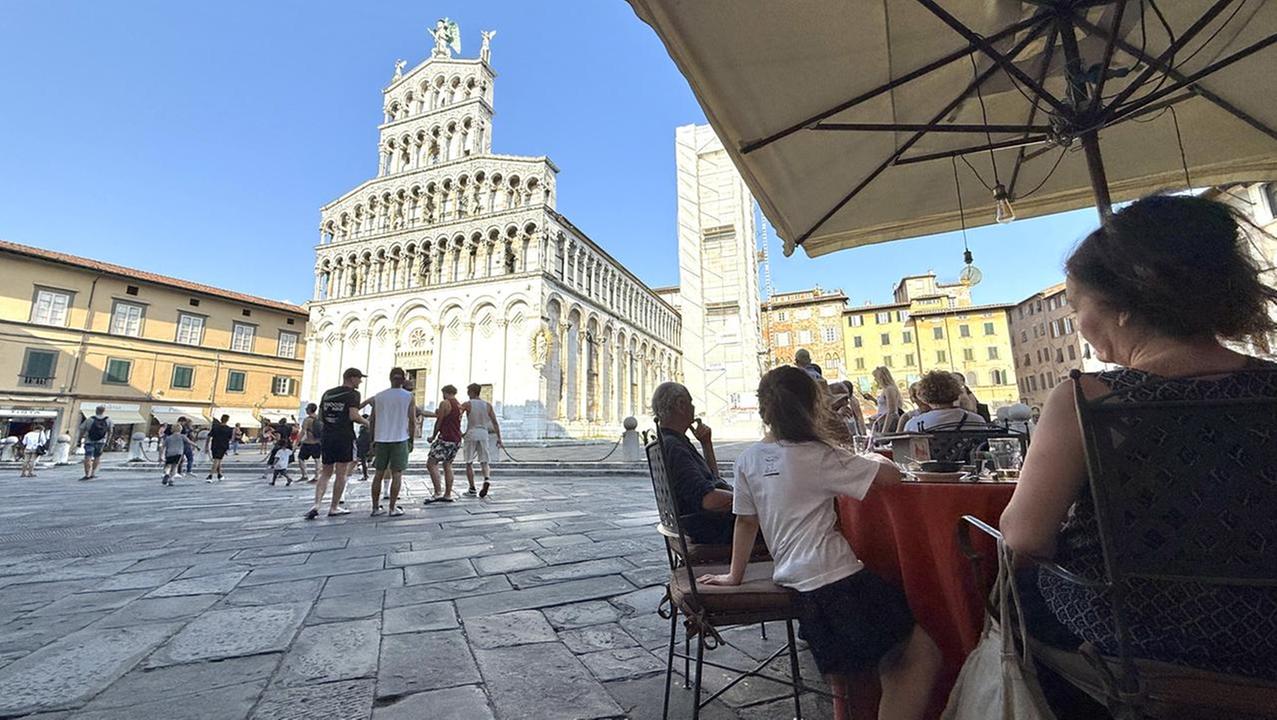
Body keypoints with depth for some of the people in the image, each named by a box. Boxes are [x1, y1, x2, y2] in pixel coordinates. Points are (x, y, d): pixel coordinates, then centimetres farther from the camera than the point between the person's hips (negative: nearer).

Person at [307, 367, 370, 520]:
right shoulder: (352, 393, -6)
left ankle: (317, 504, -1)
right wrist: (367, 422, -1)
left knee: (325, 473, 13)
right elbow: (353, 415, -17)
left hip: (326, 436, 6)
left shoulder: (327, 393, 14)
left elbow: (320, 417, 14)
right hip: (345, 437, -6)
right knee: (341, 473, 3)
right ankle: (334, 508, 8)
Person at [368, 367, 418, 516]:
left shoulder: (378, 397, 7)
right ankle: (392, 508, 4)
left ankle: (375, 507, 18)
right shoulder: (408, 397, -2)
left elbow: (373, 421, 9)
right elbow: (413, 422, -4)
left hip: (381, 439, 3)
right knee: (397, 474, 2)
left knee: (379, 473, 13)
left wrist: (373, 440, 17)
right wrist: (411, 440, 6)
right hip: (400, 439, -3)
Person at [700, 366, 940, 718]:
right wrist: (876, 458, 11)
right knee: (924, 653, 6)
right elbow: (891, 476, -11)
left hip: (797, 583, 8)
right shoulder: (818, 456, -13)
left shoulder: (748, 459, 3)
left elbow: (746, 520, 9)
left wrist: (734, 576, 18)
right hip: (837, 577, -7)